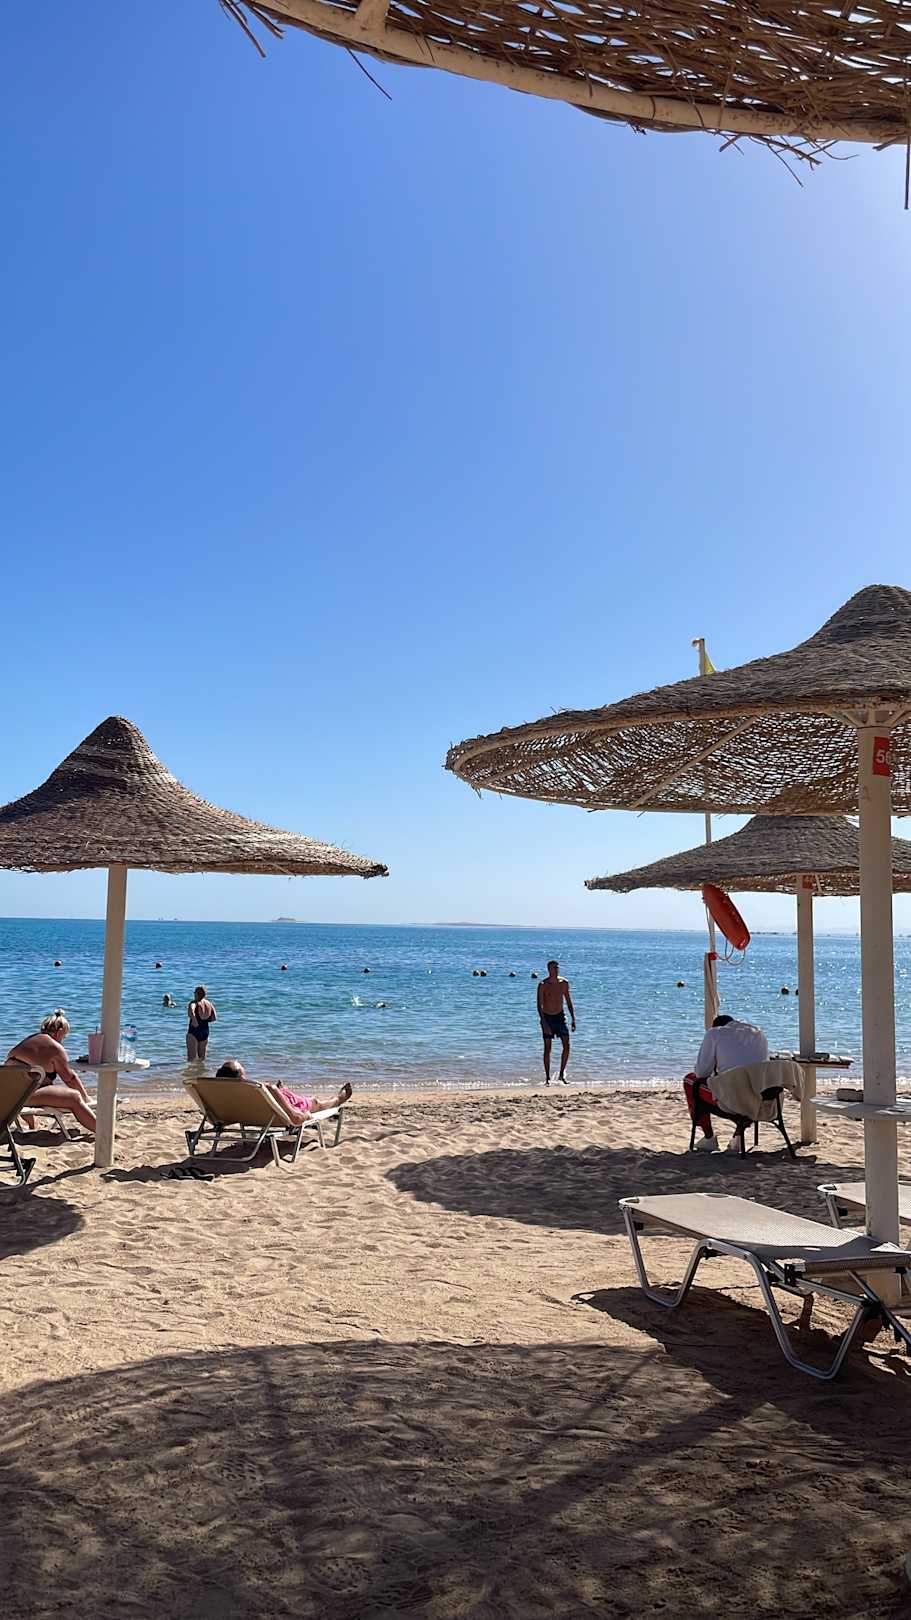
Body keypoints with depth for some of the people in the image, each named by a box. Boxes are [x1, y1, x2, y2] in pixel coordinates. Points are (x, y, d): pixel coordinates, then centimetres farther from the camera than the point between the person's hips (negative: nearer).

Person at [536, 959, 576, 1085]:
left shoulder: (564, 983, -1)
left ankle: (562, 1074, 11)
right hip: (547, 1018, -3)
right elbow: (539, 1005, -16)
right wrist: (544, 1023, -24)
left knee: (566, 1046, -5)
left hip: (560, 1016, 3)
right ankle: (547, 1078, 8)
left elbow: (568, 1001, 9)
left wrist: (573, 1019, 5)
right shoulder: (543, 985, -13)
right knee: (548, 1048, 0)